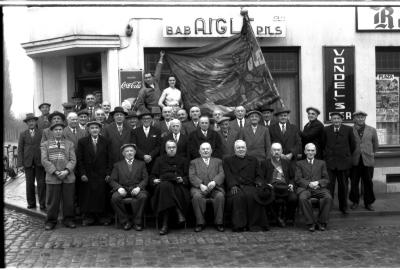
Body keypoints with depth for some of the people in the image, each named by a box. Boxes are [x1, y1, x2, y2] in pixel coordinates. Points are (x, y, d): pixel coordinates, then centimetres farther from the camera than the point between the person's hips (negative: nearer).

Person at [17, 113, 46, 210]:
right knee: (29, 184, 4)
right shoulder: (23, 134, 10)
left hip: (39, 162, -1)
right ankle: (31, 203, 13)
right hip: (28, 162, 1)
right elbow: (20, 149, 6)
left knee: (41, 183, -3)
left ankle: (42, 203, 2)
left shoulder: (42, 133, 6)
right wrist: (20, 163, -3)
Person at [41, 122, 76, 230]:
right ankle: (51, 221, 11)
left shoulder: (69, 144, 14)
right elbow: (45, 160, 0)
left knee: (68, 200, 3)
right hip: (52, 178, -1)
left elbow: (73, 160, 5)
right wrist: (55, 172, -12)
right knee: (52, 201, 0)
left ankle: (68, 220, 15)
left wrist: (67, 171, -12)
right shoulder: (45, 144, 11)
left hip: (68, 177, 1)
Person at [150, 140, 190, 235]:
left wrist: (183, 180, -6)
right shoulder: (159, 160, 27)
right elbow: (153, 175, 20)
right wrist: (154, 180, -3)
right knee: (165, 186, -38)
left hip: (179, 186, -1)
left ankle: (165, 224, -39)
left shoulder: (182, 160, 26)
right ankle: (179, 213, -40)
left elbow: (188, 176, 15)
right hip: (163, 184, 1)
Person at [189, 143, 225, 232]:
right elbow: (192, 176, 6)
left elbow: (221, 174, 8)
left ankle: (219, 223, -20)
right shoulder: (194, 162, 22)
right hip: (199, 187, 0)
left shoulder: (218, 161, 24)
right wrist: (200, 185, -14)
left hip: (215, 187, 0)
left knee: (220, 196, -32)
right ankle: (200, 223, -22)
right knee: (197, 196, -34)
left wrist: (214, 182, -15)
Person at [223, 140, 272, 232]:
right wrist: (233, 185, -12)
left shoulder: (253, 160, 26)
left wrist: (259, 183, -6)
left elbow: (259, 175, 16)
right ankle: (239, 225, -31)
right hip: (235, 188, -1)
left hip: (250, 186, 1)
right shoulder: (228, 160, 21)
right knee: (239, 196, -36)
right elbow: (228, 176, 7)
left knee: (252, 196, -34)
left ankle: (254, 224, -27)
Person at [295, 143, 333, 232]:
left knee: (328, 198, -31)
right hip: (304, 188, -1)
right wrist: (309, 184, -13)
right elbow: (297, 179, 6)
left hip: (319, 188, 1)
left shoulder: (321, 163, 24)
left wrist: (318, 182, -9)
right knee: (302, 198, -35)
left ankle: (322, 222, -17)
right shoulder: (299, 163, 20)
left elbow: (326, 180, 14)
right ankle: (311, 223, -23)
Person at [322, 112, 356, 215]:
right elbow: (323, 144, 12)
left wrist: (348, 155, 13)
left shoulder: (348, 130, 1)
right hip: (329, 162, 0)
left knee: (343, 185, 8)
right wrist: (327, 154, 10)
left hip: (344, 161, 0)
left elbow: (352, 145, 10)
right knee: (329, 185, -2)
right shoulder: (326, 130, 3)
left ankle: (343, 207, 21)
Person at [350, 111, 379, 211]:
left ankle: (368, 203, 15)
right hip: (354, 161, -1)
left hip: (368, 161, 1)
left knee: (368, 183, 4)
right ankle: (355, 202, 19)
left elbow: (376, 145, 18)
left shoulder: (372, 130, 7)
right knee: (354, 183, 5)